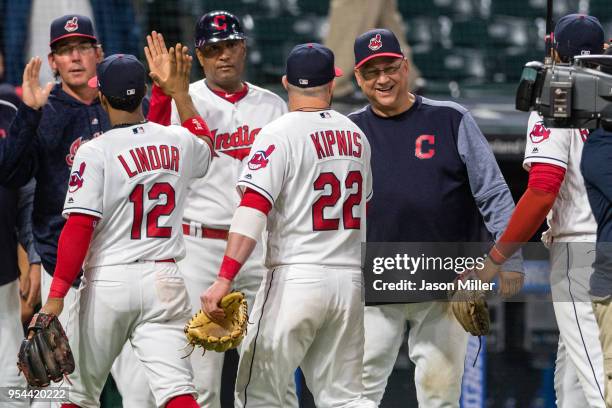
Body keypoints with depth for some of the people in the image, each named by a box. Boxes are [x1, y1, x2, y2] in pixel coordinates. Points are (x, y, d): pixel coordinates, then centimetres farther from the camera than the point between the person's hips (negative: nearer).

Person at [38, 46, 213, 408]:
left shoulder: (96, 152, -8)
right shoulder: (178, 141, 5)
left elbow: (79, 227, -14)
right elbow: (205, 146, 33)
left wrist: (57, 295, -12)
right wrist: (181, 93, 38)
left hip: (108, 282, -3)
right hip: (165, 281, 3)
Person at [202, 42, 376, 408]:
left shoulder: (280, 134, -8)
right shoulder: (356, 135, 12)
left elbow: (253, 210, -18)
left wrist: (225, 279, -22)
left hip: (296, 277, -6)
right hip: (350, 279, 6)